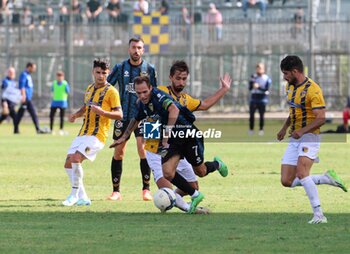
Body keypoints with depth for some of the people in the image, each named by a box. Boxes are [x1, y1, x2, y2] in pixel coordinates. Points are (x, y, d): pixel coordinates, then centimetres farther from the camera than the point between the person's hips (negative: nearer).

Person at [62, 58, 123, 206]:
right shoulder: (90, 89, 15)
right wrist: (76, 115, 10)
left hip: (97, 135, -8)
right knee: (68, 163, 1)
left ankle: (75, 194, -14)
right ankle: (82, 197, 10)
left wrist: (102, 112, -26)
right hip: (83, 133, 8)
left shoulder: (111, 92, -7)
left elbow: (119, 115, -11)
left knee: (76, 158, -25)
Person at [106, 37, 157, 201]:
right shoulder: (120, 68, 3)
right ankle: (116, 191, 9)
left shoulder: (149, 69, 3)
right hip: (123, 116, 1)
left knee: (142, 148, -14)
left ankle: (146, 189, -5)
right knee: (118, 152, 1)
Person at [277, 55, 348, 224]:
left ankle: (319, 215, -27)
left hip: (309, 137, -9)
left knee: (301, 174, -29)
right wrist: (285, 128, 20)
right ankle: (326, 179, 16)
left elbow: (321, 118, -22)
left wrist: (302, 131, -33)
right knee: (287, 181, 0)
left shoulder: (312, 90, -16)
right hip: (294, 139, 9)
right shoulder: (290, 87, 11)